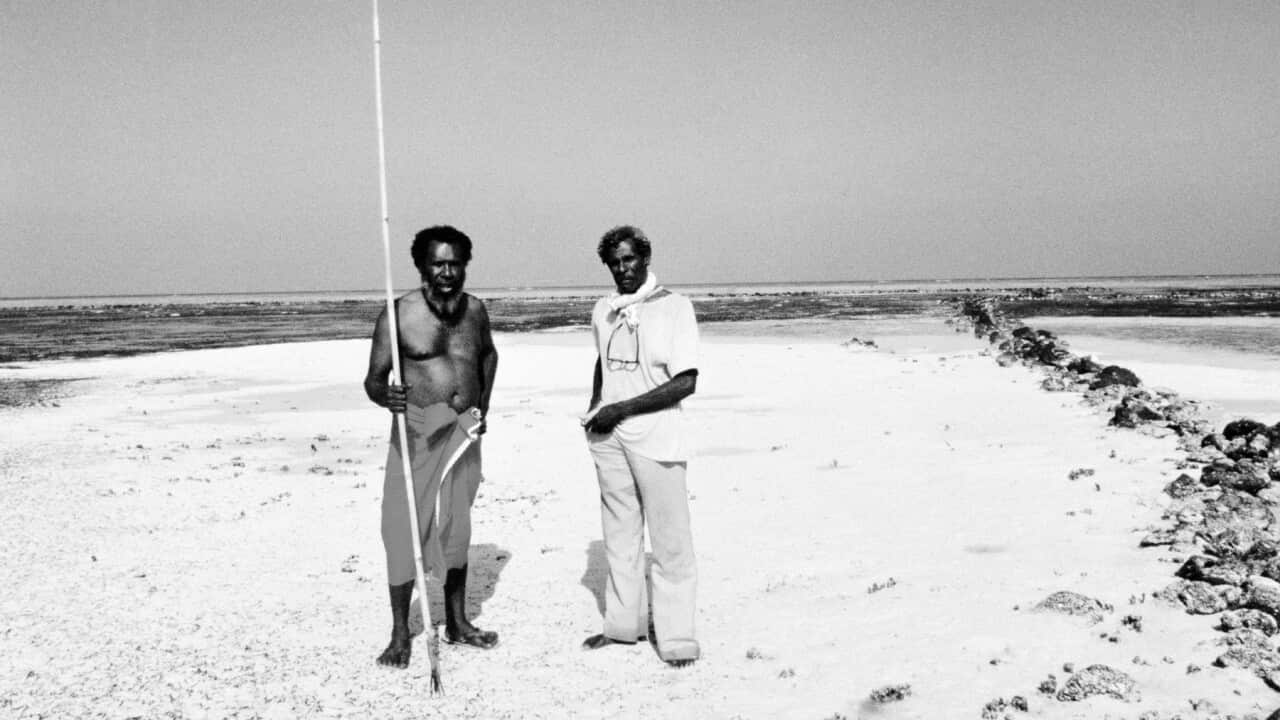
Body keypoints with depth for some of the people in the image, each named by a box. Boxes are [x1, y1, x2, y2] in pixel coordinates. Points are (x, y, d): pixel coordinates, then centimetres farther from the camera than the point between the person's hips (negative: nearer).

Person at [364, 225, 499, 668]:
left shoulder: (474, 310, 5)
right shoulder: (400, 313, -9)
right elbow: (373, 379, -10)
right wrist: (386, 396, -33)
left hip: (465, 432, 4)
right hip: (418, 432, -4)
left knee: (456, 528, 14)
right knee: (405, 530, -3)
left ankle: (457, 623, 27)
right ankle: (400, 636, 10)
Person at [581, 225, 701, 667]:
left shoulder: (674, 307, -8)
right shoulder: (603, 311, 9)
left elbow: (685, 383, -14)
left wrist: (621, 409, -15)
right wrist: (594, 409, 8)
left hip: (655, 436, -6)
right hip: (608, 437, 6)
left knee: (669, 540, -1)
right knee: (619, 533, 15)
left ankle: (676, 637, 7)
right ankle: (623, 624, 27)